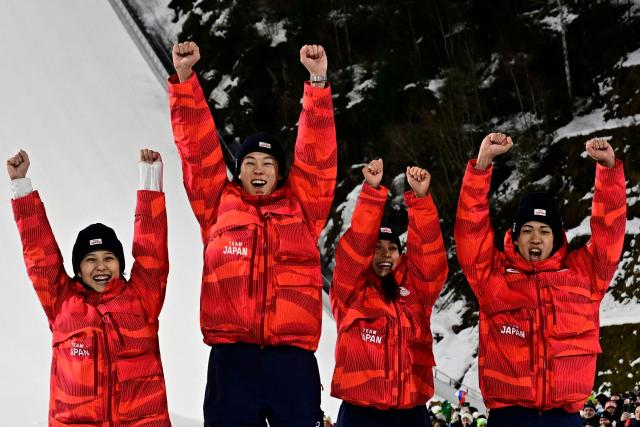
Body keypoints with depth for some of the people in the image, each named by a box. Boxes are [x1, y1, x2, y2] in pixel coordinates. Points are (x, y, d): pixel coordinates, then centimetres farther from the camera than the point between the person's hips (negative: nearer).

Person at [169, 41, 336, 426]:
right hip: (232, 357, 0)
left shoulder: (302, 207, 13)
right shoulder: (219, 206, 13)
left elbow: (316, 153, 6)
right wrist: (185, 77, 1)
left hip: (292, 358, 0)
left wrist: (318, 81, -3)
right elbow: (198, 147, 8)